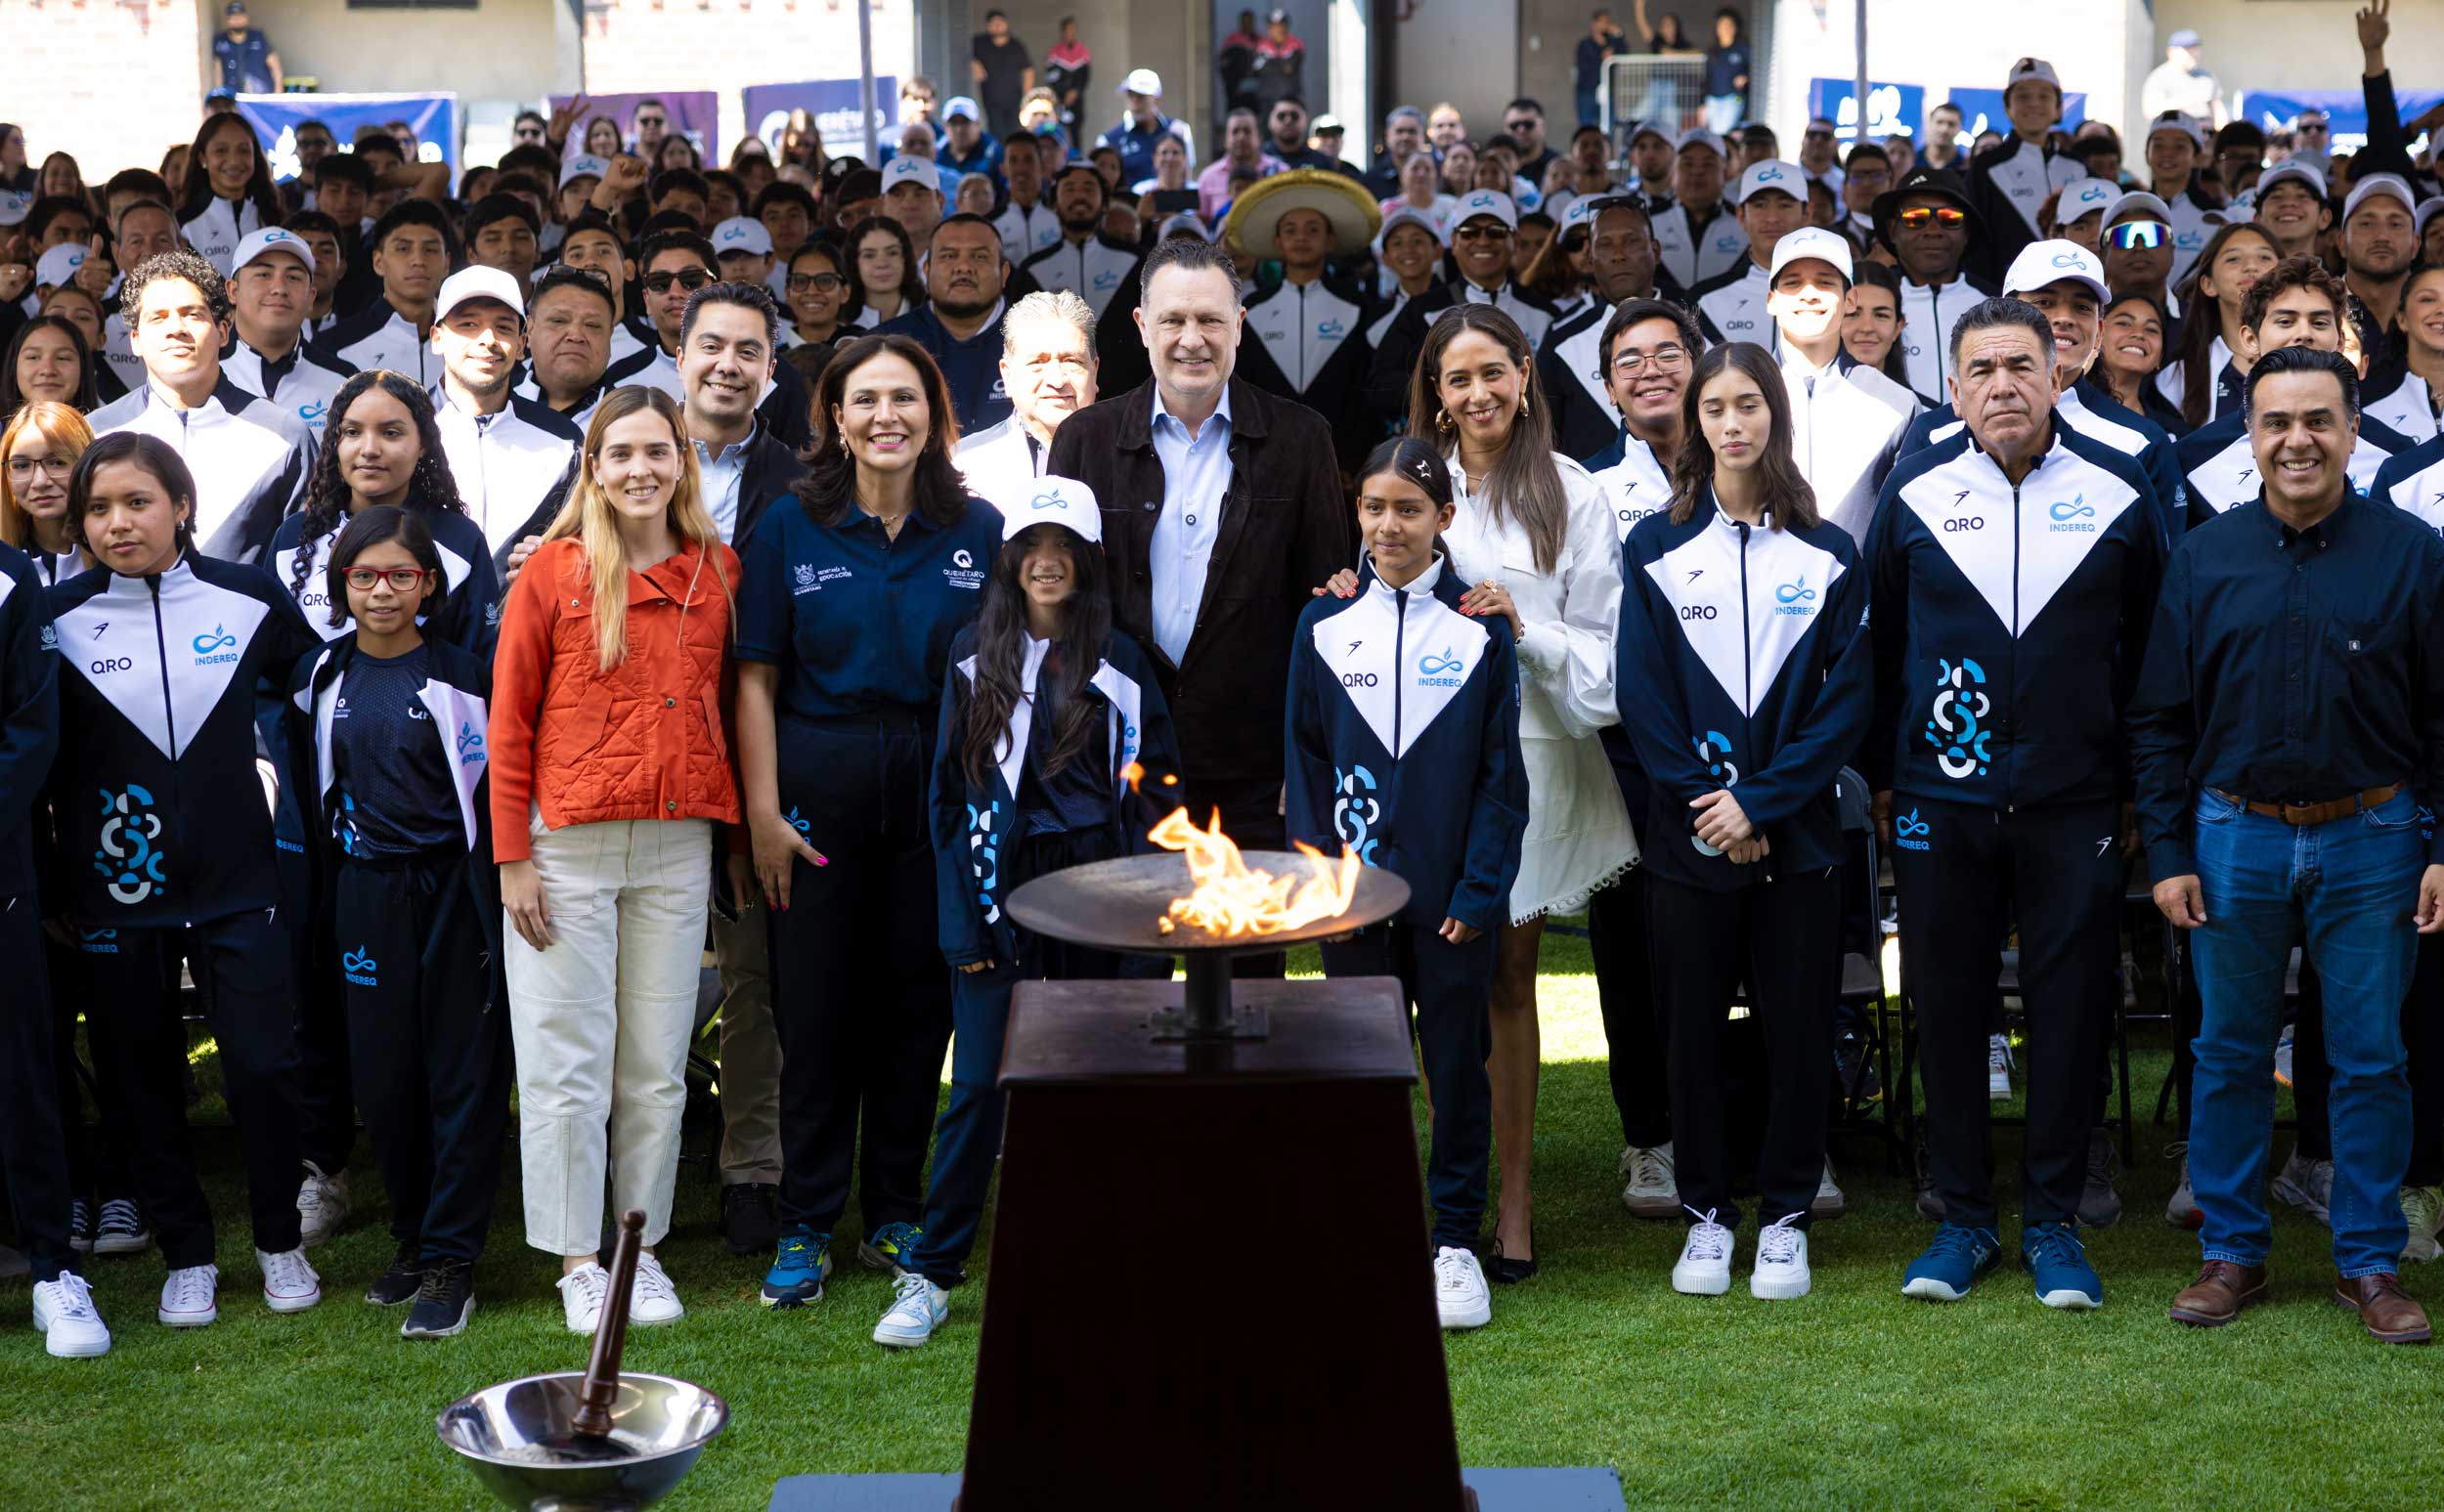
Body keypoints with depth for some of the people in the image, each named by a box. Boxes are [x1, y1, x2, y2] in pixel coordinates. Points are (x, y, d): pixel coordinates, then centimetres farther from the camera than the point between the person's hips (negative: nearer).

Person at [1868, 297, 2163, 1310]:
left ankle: (2053, 1223, 15)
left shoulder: (2118, 493, 2)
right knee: (1948, 1013, 5)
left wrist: (2137, 788, 7)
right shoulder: (1914, 493, 3)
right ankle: (1963, 1219, 18)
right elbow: (1879, 641, 11)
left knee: (2070, 1014, 3)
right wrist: (1882, 778, 10)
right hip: (1940, 801, 1)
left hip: (2074, 806, 0)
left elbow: (2148, 647, 8)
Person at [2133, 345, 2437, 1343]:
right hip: (2236, 839, 1)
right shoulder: (2205, 559, 3)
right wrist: (2167, 852, 0)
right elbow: (2159, 720, 6)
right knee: (2230, 1055, 8)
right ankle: (2232, 1252, 20)